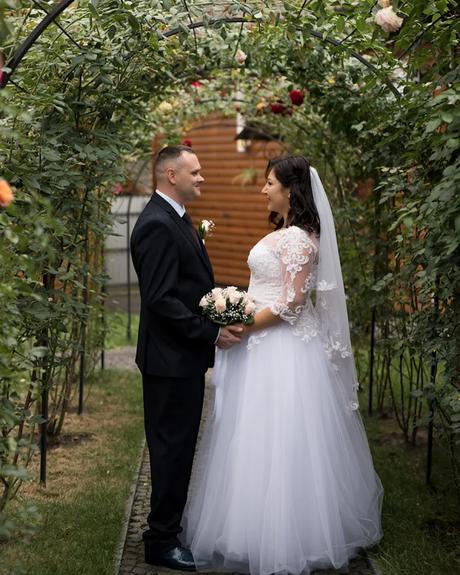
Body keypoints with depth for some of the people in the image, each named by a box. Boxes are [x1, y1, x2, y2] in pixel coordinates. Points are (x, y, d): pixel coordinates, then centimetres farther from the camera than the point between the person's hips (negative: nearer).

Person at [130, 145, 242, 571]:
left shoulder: (177, 219, 13)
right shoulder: (157, 225, -19)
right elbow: (161, 299, -24)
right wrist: (212, 333, -20)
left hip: (185, 353, 10)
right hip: (170, 357, -10)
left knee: (179, 444, 17)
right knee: (172, 447, 0)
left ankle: (172, 523, 30)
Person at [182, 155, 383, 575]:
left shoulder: (299, 238, -16)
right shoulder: (284, 232, 13)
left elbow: (293, 302, -21)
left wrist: (244, 327, -17)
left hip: (284, 347, -10)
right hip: (268, 343, 10)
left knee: (279, 440, -2)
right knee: (265, 438, 15)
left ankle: (282, 539, 9)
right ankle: (269, 526, 26)